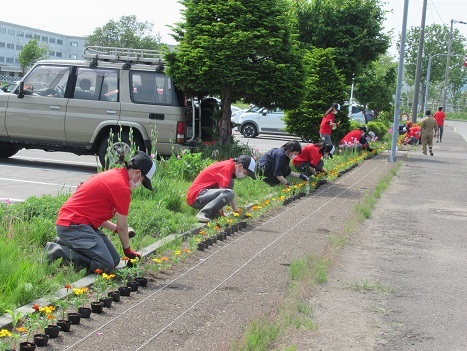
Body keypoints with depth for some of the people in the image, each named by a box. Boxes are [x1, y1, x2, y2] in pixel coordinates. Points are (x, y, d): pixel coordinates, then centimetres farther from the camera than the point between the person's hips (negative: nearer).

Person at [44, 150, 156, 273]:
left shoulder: (112, 174, 14)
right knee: (106, 265, -20)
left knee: (114, 260, 6)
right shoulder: (122, 187, -16)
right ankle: (58, 251, -12)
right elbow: (122, 226, -5)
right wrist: (128, 250, 12)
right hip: (73, 225, -11)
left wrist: (116, 228, 24)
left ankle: (64, 244, 11)